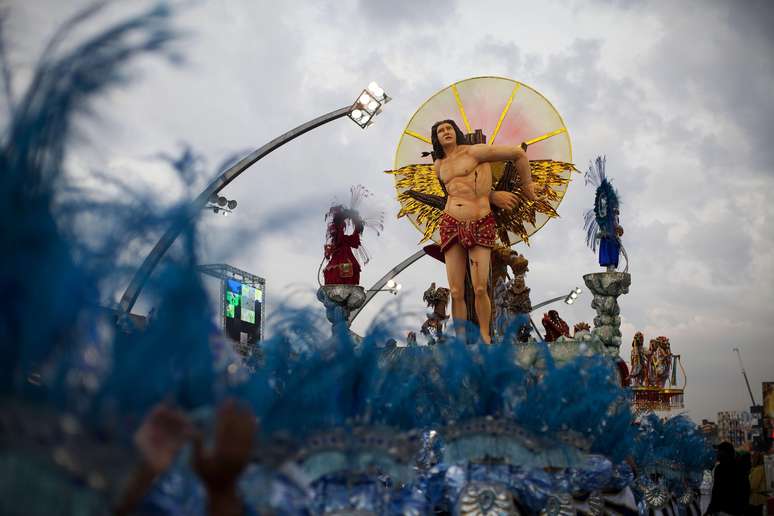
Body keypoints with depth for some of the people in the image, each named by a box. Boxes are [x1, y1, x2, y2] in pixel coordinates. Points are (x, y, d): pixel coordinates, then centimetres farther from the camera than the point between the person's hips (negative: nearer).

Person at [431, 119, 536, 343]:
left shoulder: (474, 152, 0)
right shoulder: (438, 167, 16)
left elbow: (518, 154, 2)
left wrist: (526, 186, 10)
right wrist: (492, 196, 7)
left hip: (480, 225, -4)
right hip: (451, 224, 4)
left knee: (480, 289, -9)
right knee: (456, 292, -1)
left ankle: (485, 337, 8)